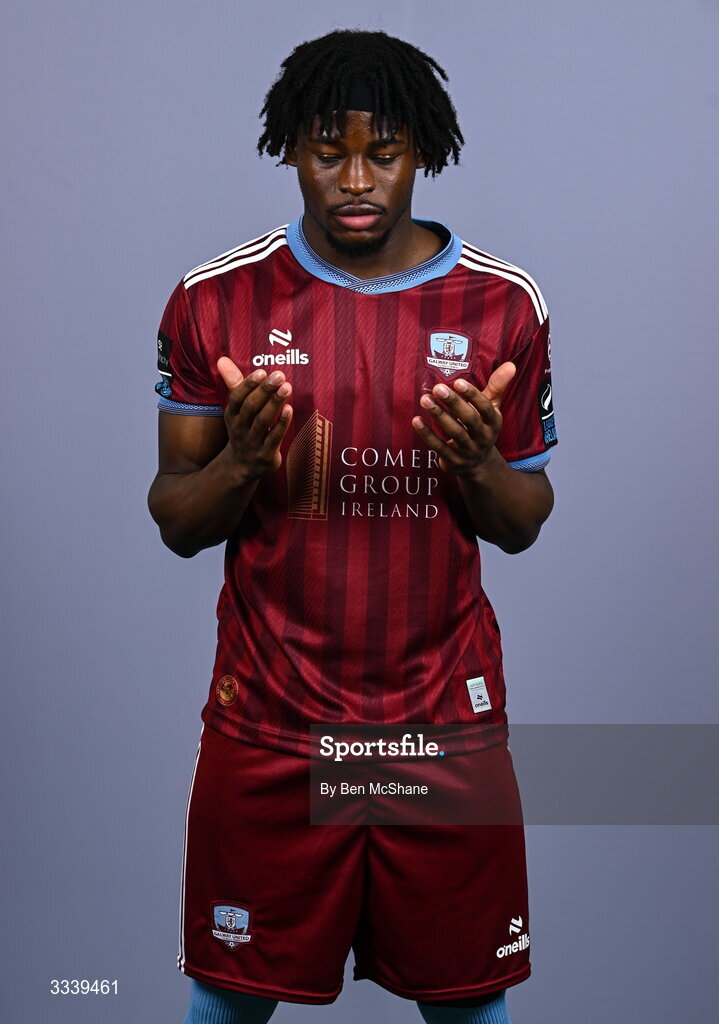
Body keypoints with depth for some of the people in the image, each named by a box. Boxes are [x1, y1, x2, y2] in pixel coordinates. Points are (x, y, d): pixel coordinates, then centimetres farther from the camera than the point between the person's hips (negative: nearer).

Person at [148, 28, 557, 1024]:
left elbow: (523, 525, 6)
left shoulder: (503, 303, -2)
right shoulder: (217, 299, -4)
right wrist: (241, 460, -20)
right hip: (268, 722, 0)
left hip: (448, 718, 1)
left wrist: (478, 463, -16)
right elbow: (178, 523, 1)